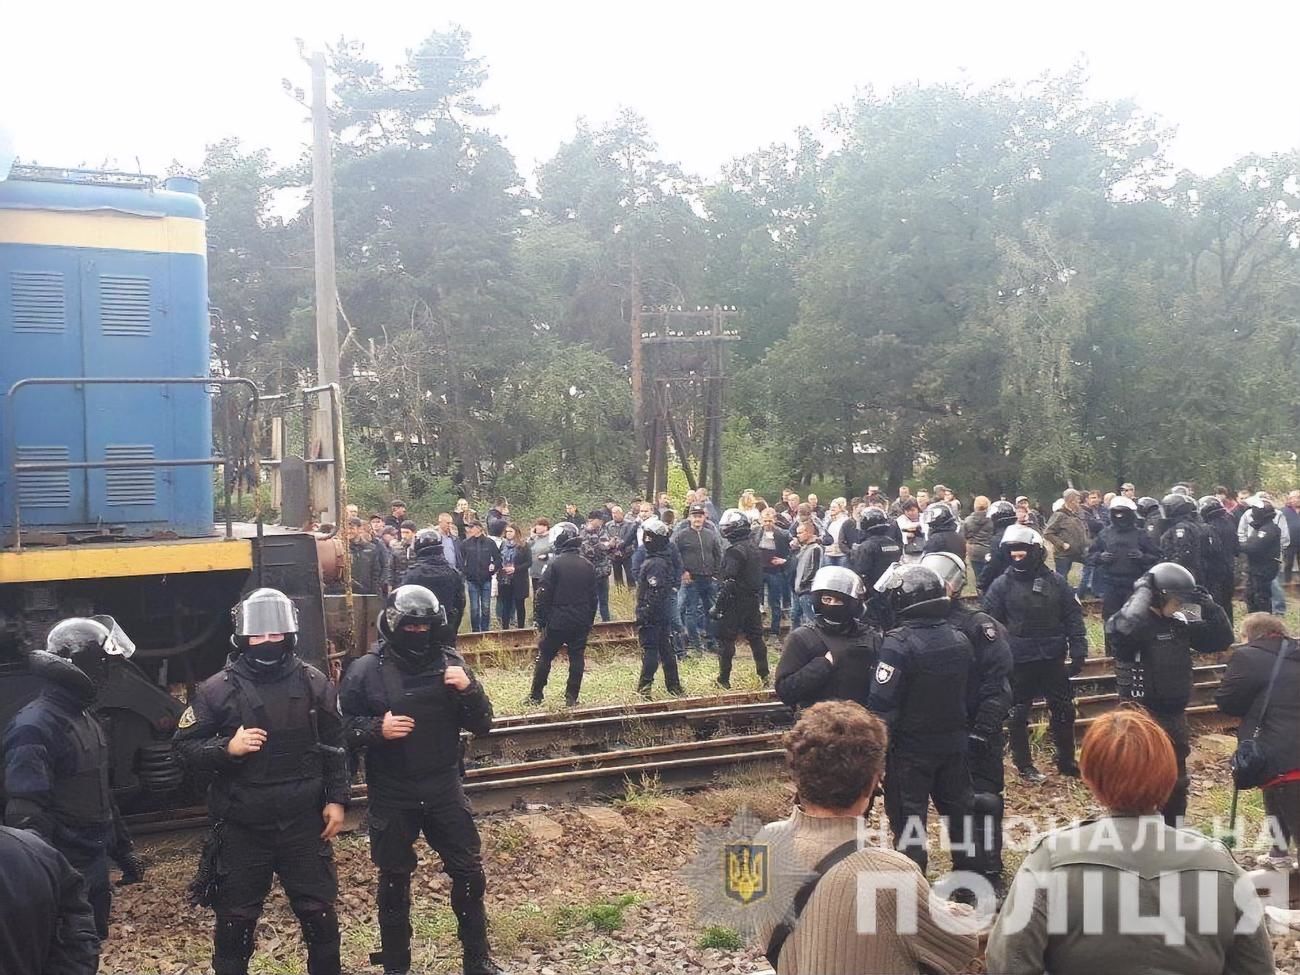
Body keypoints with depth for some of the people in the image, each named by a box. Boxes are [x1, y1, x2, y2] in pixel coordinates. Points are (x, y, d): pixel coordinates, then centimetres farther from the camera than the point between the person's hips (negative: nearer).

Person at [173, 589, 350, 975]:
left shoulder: (313, 683, -2)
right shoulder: (218, 689, -8)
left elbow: (335, 745, 7)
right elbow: (184, 747, -3)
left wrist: (336, 798, 2)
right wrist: (227, 748, -20)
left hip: (303, 823, 1)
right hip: (242, 828, -1)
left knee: (318, 911, 11)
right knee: (236, 918, 11)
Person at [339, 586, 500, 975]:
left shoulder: (450, 663, -1)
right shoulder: (366, 670, -8)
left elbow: (483, 724, 0)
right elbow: (341, 727, -5)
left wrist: (468, 689, -18)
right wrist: (377, 728, -23)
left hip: (444, 788, 2)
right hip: (392, 795, -2)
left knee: (469, 872, 6)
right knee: (394, 880, 12)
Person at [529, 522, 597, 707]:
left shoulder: (555, 564, -12)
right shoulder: (588, 566, 4)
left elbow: (543, 595, -12)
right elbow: (593, 598, 10)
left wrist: (540, 620, -2)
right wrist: (589, 622, 17)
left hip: (557, 622, -4)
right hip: (581, 622, 4)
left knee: (545, 656, 7)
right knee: (576, 657, 9)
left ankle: (535, 696, 12)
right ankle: (572, 697, 8)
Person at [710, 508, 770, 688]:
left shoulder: (734, 551, -19)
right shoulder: (754, 546, 8)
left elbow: (728, 583, -22)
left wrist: (717, 606, -19)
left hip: (736, 601, -8)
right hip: (754, 599, 8)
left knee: (726, 639, 1)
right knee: (755, 637, 14)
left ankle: (724, 679, 4)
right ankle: (764, 675, 16)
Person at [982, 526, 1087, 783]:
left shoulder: (1055, 582, -1)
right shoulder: (1002, 585, -6)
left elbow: (1073, 618, 3)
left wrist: (1078, 653, -2)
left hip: (1053, 659, 2)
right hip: (1019, 662, -2)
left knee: (1064, 711, 12)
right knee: (1018, 715, 6)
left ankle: (1066, 761, 28)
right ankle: (1024, 765, 20)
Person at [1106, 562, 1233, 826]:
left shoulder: (1179, 624, 5)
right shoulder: (1133, 625, -18)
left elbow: (1221, 639, 9)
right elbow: (1124, 630, -43)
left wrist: (1208, 606, -4)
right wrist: (1142, 593, -31)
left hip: (1175, 717, 8)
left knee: (1176, 784, 21)